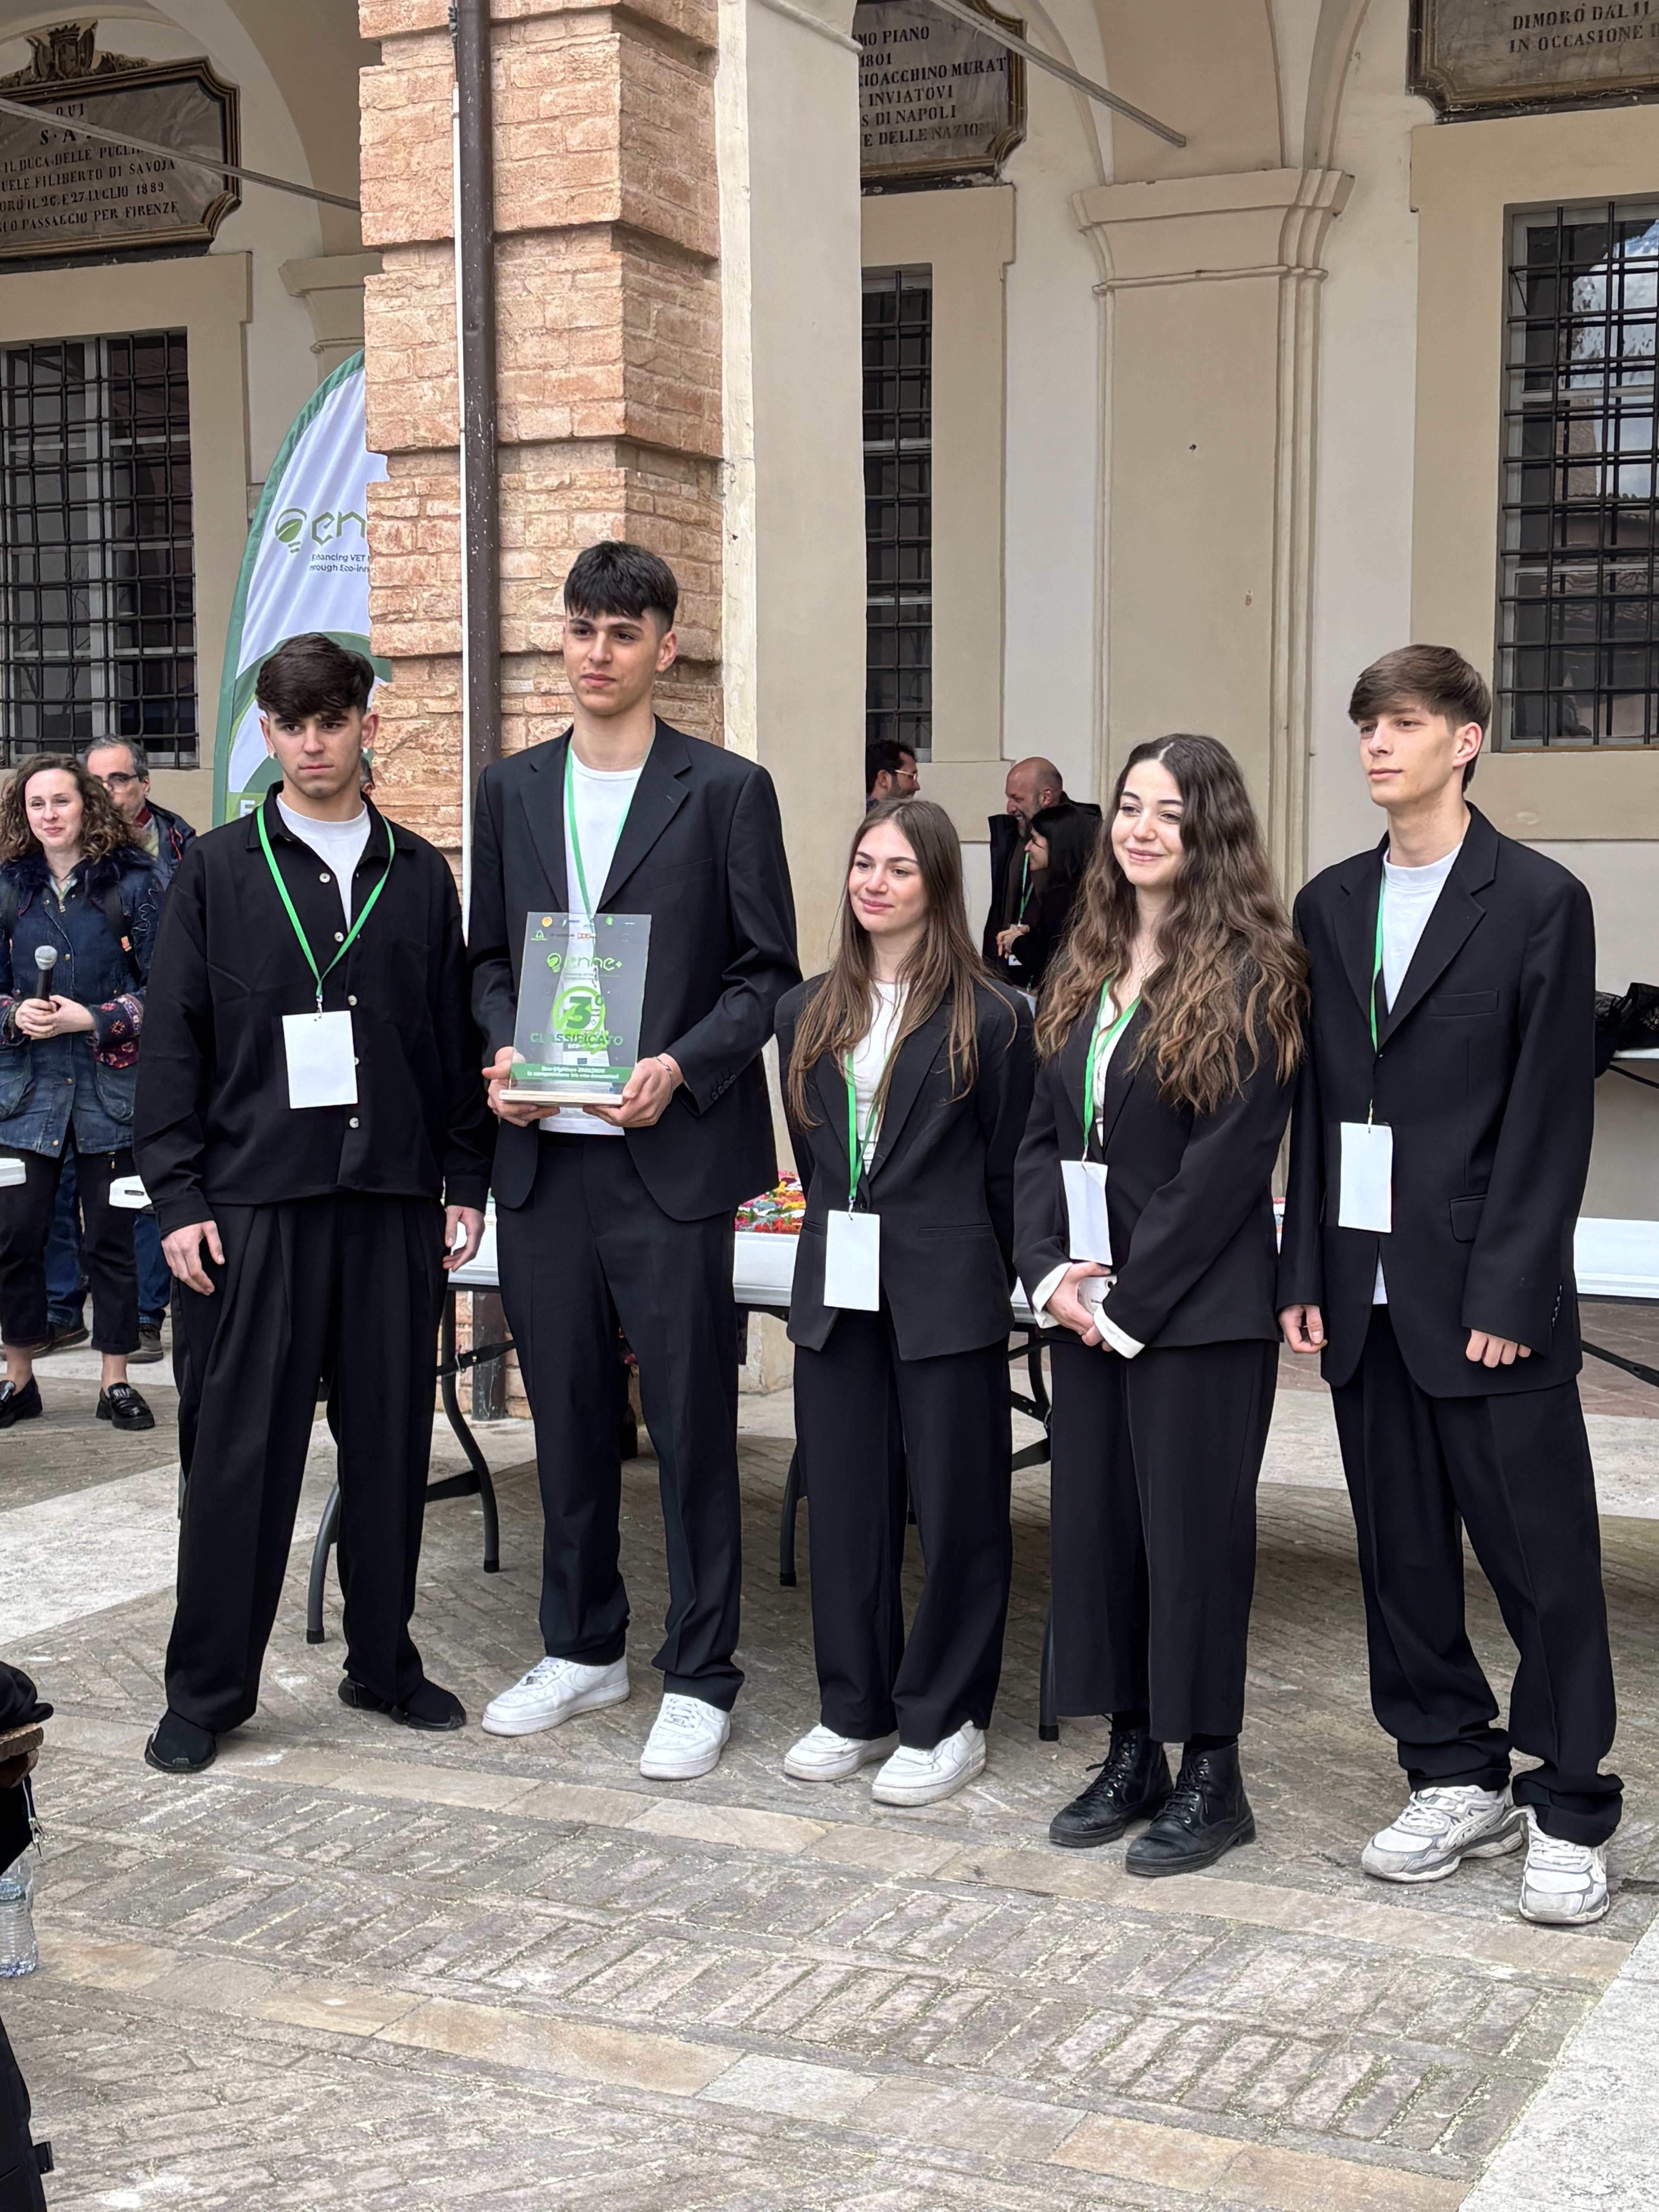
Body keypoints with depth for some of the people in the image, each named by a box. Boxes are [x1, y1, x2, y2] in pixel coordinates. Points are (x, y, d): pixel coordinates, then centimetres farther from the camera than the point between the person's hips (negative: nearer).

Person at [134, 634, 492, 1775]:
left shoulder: (419, 874, 10)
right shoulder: (219, 871, 3)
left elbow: (455, 1038, 11)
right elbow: (177, 1041, 1)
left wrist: (466, 1180, 6)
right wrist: (179, 1195, -5)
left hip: (394, 1204, 2)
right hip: (254, 1201, -2)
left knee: (391, 1438, 8)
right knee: (238, 1450, 1)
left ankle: (384, 1661, 23)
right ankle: (208, 1691, 13)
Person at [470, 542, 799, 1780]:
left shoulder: (727, 791, -1)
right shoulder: (513, 790, 12)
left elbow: (769, 971, -2)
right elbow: (491, 954, 16)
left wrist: (681, 1067, -16)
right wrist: (500, 1051, -3)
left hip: (671, 1156, -4)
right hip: (543, 1158, 4)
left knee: (691, 1419, 1)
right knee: (568, 1412, 13)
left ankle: (700, 1678, 13)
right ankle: (584, 1646, 29)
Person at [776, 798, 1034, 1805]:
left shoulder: (989, 1016, -5)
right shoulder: (811, 1012, 10)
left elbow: (1010, 1169, -2)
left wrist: (985, 1282, -1)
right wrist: (840, 1239, 9)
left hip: (948, 1298, -5)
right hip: (839, 1295, 5)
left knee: (956, 1510, 3)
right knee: (845, 1504, 11)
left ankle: (945, 1721, 15)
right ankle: (856, 1710, 24)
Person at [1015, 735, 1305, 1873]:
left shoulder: (1251, 977, -10)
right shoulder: (1088, 970, 12)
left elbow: (1229, 1162, -16)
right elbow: (1045, 1133, 11)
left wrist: (1131, 1298, -15)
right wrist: (1050, 1269, -4)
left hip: (1199, 1306, -7)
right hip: (1089, 1306, 7)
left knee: (1193, 1530, 1)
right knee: (1096, 1520, 11)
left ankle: (1212, 1773, 15)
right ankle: (1133, 1752, 25)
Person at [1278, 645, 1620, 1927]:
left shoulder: (1540, 903, -4)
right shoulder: (1331, 906, 12)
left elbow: (1551, 1117, -8)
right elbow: (1317, 1108, 12)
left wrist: (1506, 1293, -13)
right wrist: (1308, 1275, 6)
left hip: (1489, 1294, -5)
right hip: (1370, 1292, 5)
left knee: (1543, 1555, 2)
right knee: (1402, 1551, 11)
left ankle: (1570, 1812, 14)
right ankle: (1457, 1781, 25)